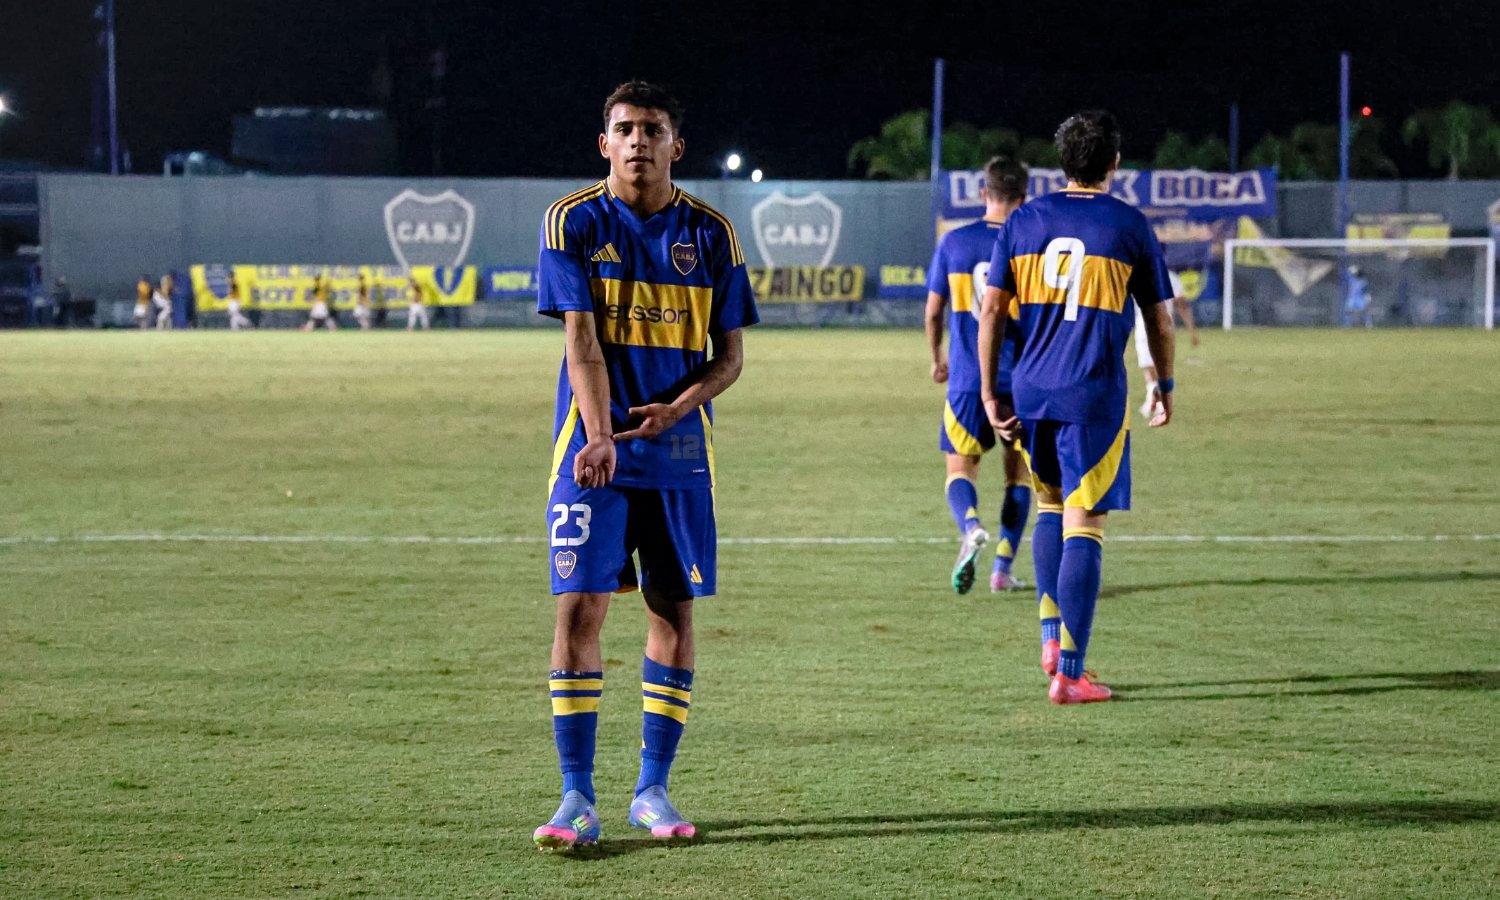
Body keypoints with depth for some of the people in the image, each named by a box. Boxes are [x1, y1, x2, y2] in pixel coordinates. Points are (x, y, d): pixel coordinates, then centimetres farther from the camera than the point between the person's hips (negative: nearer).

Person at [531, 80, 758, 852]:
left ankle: (652, 790, 15)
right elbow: (581, 338, -10)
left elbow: (730, 353, 5)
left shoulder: (710, 234, 4)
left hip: (679, 451, 2)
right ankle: (577, 799, -4)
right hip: (592, 449, -2)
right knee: (579, 608, -8)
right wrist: (599, 435, -24)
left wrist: (675, 409, -15)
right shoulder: (574, 222, -2)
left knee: (674, 611, 4)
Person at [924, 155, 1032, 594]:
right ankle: (1003, 566, 10)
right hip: (1021, 378, 0)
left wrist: (937, 359, 23)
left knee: (961, 468, 7)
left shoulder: (953, 242, 1)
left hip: (967, 379, 0)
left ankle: (970, 527, -24)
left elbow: (933, 312, 6)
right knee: (1018, 473, 14)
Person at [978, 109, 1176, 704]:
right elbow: (1158, 317, 5)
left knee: (1050, 507, 24)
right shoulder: (1128, 225, -1)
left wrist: (990, 392, 10)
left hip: (1031, 390, 4)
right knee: (1083, 527, -3)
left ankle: (1051, 637, 19)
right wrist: (1165, 385, 20)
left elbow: (992, 309, 4)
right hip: (1095, 396, -4)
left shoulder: (1023, 221, 6)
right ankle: (1068, 673, -6)